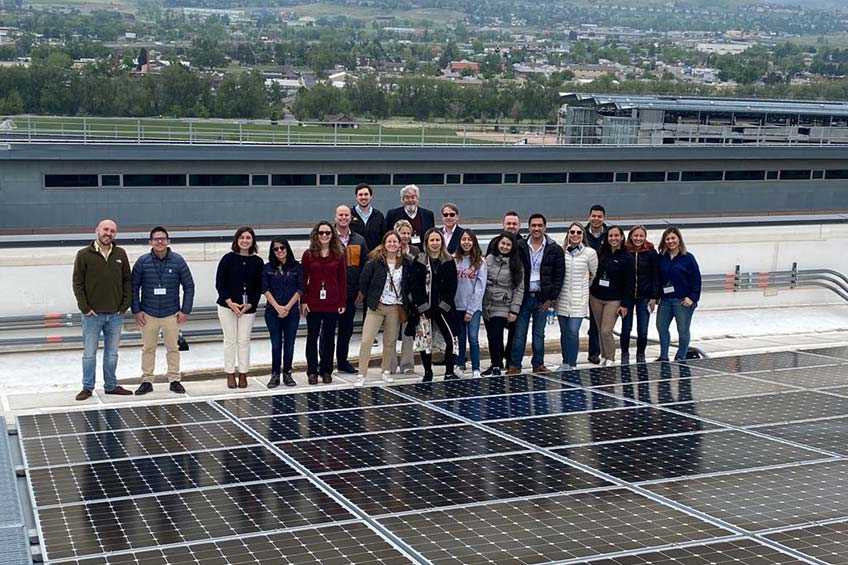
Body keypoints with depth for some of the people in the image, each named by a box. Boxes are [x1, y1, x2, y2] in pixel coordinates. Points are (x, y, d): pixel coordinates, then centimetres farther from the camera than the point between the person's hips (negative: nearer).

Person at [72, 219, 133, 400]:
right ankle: (87, 388, 15)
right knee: (89, 353, 5)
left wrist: (125, 304, 0)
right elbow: (78, 283, -4)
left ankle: (111, 386, 22)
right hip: (92, 314, -3)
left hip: (116, 314, 3)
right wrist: (85, 307, -10)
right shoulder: (84, 255, -4)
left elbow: (127, 280, 9)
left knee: (112, 353, 11)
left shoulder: (120, 254, 5)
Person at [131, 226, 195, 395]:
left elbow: (189, 286, 1)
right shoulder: (142, 262, -5)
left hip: (172, 314, 0)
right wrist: (136, 310, -2)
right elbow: (134, 287, 2)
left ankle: (174, 380, 19)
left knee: (173, 348, 8)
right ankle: (147, 381, 18)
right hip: (148, 314, 0)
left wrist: (185, 310, -2)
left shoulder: (178, 261, -5)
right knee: (148, 348, 8)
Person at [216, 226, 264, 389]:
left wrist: (250, 304, -8)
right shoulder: (228, 259, -4)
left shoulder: (257, 262, 1)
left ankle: (243, 374, 12)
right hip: (227, 306, -1)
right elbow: (219, 283, -5)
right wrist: (230, 302, -13)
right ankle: (230, 374, 12)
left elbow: (259, 287, 3)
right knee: (230, 340, 3)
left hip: (248, 307, 1)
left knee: (244, 340, 3)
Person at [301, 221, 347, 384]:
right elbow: (303, 279, 1)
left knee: (329, 337, 8)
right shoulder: (308, 254, 1)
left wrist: (343, 302, -1)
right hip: (313, 303, -1)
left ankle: (326, 371, 17)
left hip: (332, 303, 1)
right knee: (312, 337, 4)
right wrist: (303, 301, -6)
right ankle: (312, 371, 12)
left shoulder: (338, 254, 4)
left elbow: (343, 280, 5)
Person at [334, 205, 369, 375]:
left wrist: (362, 290, 2)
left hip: (351, 293, 4)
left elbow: (365, 266, 10)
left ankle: (343, 361, 22)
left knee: (347, 329, 12)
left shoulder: (359, 240, 9)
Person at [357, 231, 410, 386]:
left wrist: (403, 302, 9)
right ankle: (362, 374, -3)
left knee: (390, 342, 9)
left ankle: (386, 371, 25)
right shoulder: (375, 261, -7)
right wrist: (371, 299, 3)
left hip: (395, 308, 2)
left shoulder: (405, 263, 2)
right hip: (376, 306, -2)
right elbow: (363, 282, -1)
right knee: (366, 341, -8)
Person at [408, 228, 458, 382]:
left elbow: (453, 285, 4)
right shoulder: (419, 261, 1)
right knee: (425, 340, 2)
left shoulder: (449, 261, 6)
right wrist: (422, 306, -10)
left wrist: (445, 304, -6)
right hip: (423, 309, -1)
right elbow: (413, 285, -3)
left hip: (443, 307, 1)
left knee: (451, 339, -6)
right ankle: (427, 373, 15)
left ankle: (449, 372, 7)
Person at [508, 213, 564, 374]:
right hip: (523, 297, 0)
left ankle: (538, 364, 19)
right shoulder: (520, 247, 1)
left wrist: (552, 298, -4)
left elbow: (559, 275, 1)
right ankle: (515, 365, 8)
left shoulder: (554, 249, 1)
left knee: (539, 335, 9)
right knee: (519, 333, 1)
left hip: (543, 299, 0)